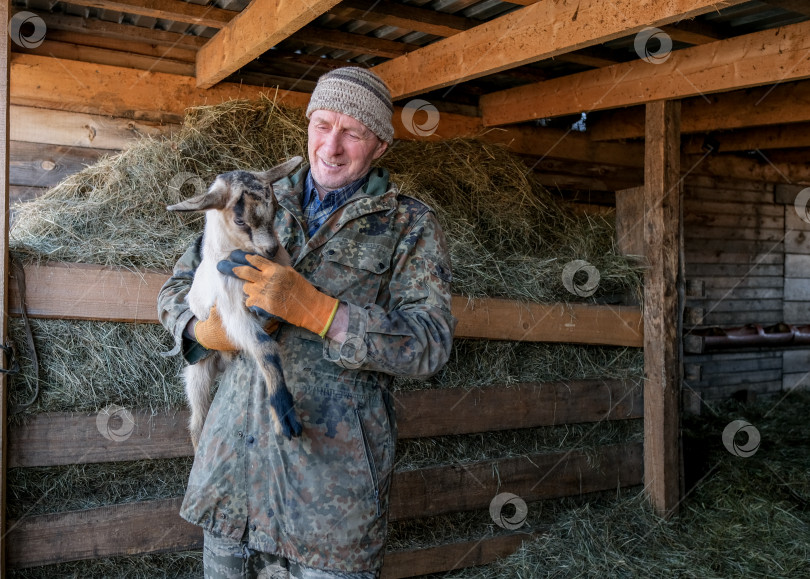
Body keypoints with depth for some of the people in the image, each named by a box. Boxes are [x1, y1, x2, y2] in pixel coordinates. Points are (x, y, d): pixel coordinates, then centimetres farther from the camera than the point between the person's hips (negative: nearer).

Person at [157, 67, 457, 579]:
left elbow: (431, 344, -12)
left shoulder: (411, 227, 0)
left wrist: (312, 308, -22)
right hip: (237, 446, 4)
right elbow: (178, 286, 15)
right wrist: (204, 330, -10)